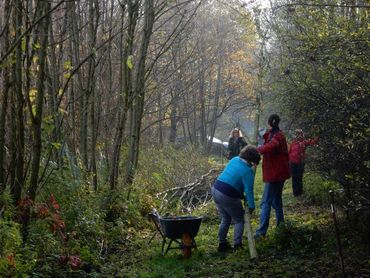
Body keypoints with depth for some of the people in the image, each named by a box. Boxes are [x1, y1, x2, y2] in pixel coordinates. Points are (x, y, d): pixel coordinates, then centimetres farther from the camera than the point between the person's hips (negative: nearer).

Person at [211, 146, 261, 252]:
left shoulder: (234, 160, 8)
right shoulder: (247, 171, -14)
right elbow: (249, 190, -16)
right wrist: (251, 206, -9)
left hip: (215, 190, 8)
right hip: (228, 197, -7)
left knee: (225, 219, 22)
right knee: (239, 220, 9)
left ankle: (222, 243, 23)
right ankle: (237, 244, -1)